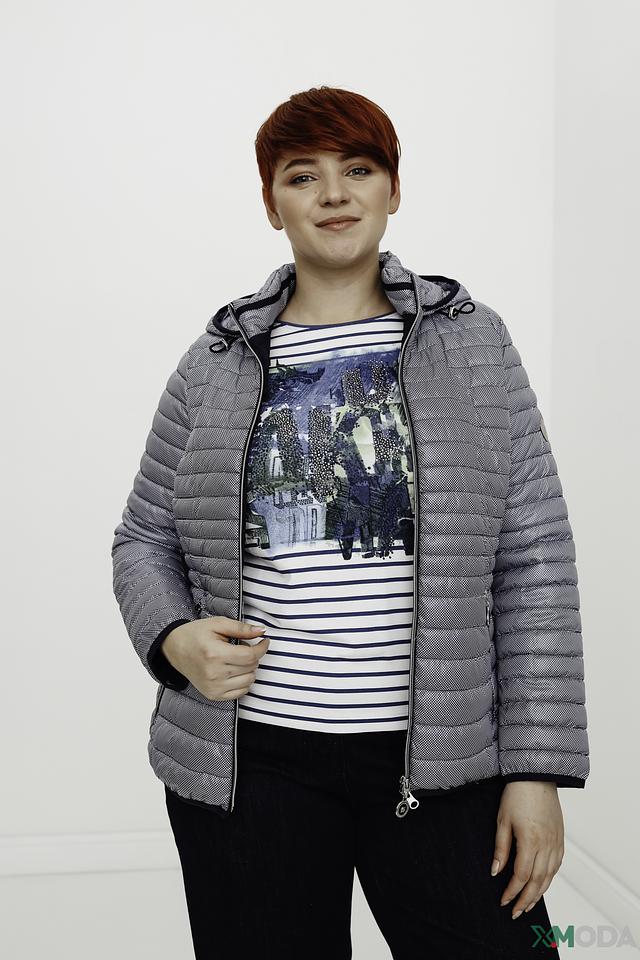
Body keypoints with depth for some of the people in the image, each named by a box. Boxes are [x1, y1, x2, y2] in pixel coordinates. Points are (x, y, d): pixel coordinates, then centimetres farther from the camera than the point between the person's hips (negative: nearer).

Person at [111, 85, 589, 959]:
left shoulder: (474, 343, 2)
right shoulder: (215, 366, 5)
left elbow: (536, 561, -1)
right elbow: (144, 540, 13)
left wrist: (537, 769, -6)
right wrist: (174, 639, -9)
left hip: (444, 760, 0)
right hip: (251, 760, 1)